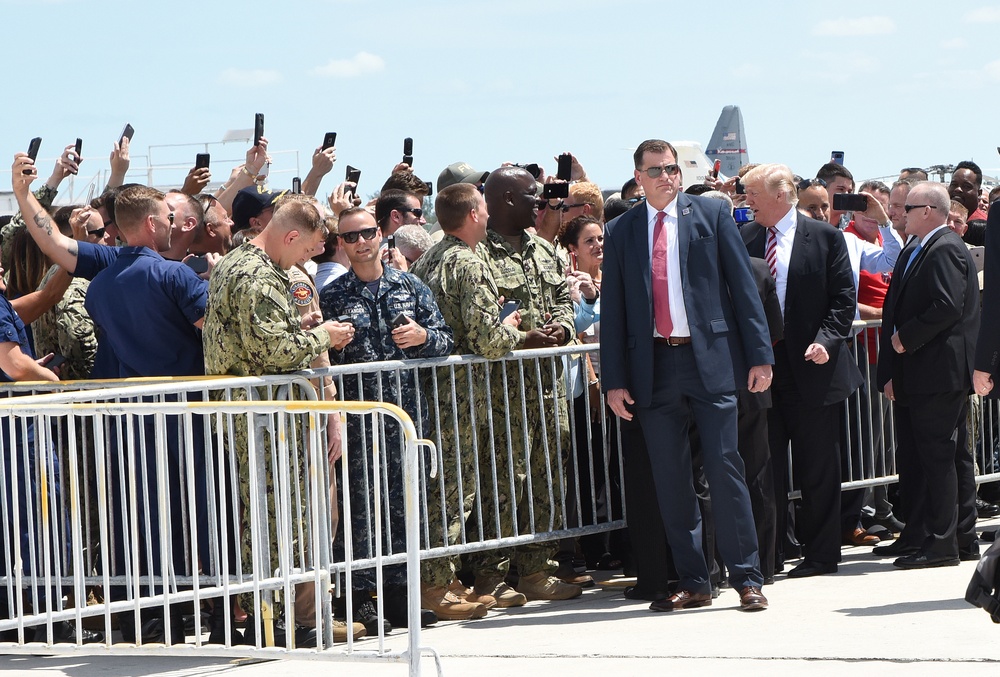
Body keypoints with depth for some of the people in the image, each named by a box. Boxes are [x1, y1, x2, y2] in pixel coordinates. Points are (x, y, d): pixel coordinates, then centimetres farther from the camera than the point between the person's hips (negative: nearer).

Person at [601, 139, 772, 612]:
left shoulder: (712, 216, 5)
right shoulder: (621, 232, 9)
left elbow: (743, 286, 2)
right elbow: (612, 308, 9)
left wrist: (759, 355, -5)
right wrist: (614, 380, 3)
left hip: (709, 358, -2)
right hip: (653, 366, 2)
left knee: (725, 469, -5)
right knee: (670, 481, 4)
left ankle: (747, 578, 1)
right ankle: (691, 583, 11)